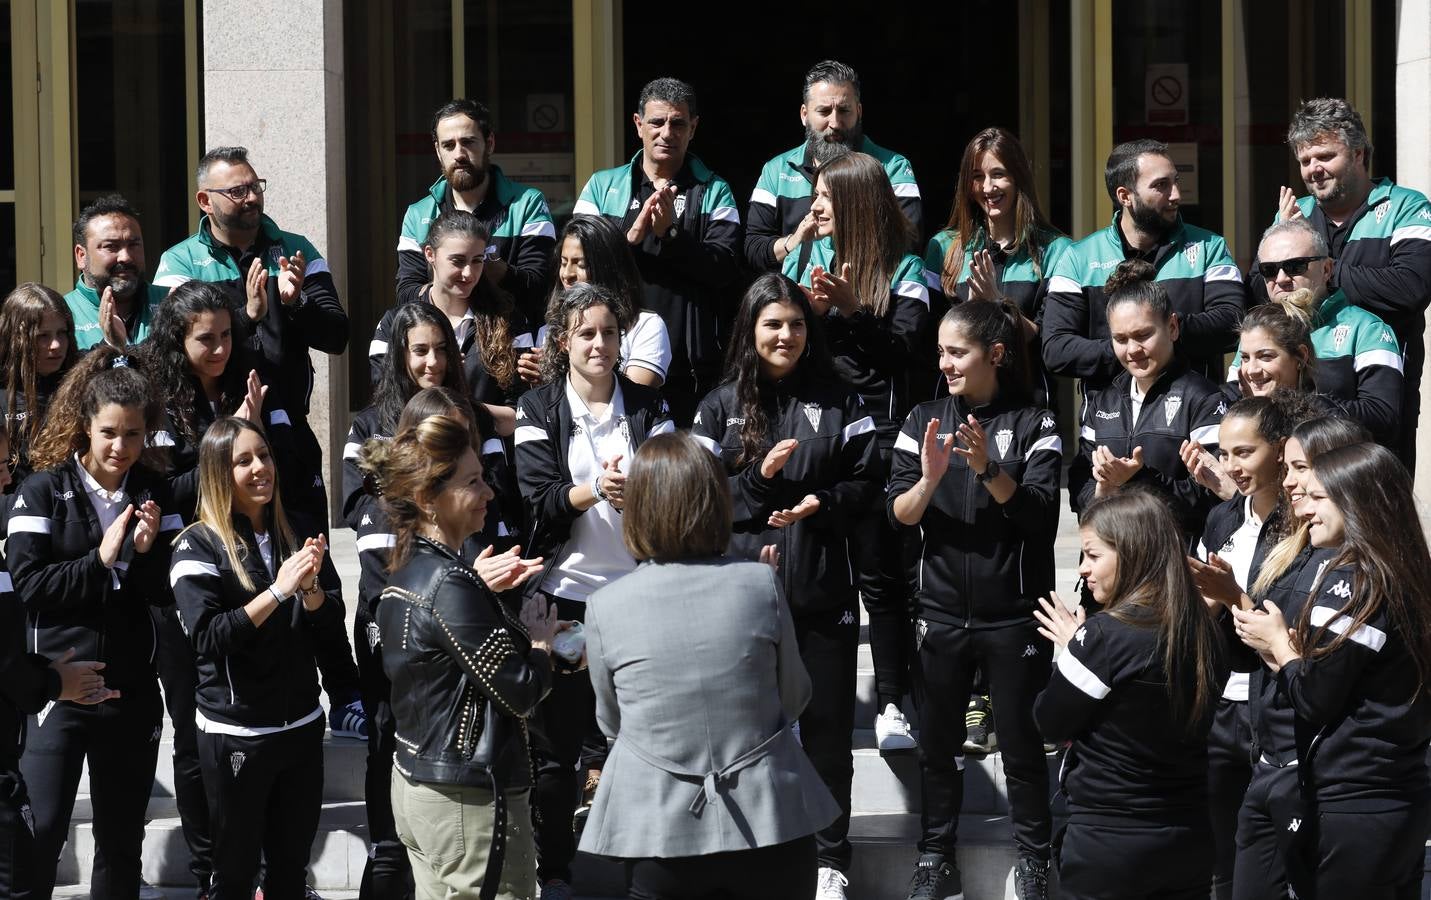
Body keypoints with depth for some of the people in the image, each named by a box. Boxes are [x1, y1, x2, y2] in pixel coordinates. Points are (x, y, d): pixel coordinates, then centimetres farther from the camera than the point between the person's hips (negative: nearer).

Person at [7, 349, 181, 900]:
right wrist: (100, 560, -16)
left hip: (132, 690, 3)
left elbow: (167, 594, 4)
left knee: (122, 839, 12)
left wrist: (148, 551, -14)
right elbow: (28, 585, -12)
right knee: (40, 832, -10)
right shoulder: (45, 490, -3)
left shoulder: (154, 493, 6)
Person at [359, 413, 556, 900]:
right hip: (469, 800, -10)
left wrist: (476, 588, 6)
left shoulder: (409, 572, 9)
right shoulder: (450, 585, -19)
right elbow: (521, 695, -17)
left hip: (415, 783, 10)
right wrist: (541, 640, 0)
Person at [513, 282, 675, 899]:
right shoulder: (539, 409, 1)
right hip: (566, 594, -1)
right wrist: (594, 490, -28)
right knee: (557, 744, 5)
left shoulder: (648, 406, 6)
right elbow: (538, 501, -9)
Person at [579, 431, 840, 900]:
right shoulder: (761, 583, -9)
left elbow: (611, 723, 7)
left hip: (662, 834, -1)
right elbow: (794, 700, 5)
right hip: (771, 825, 1)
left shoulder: (604, 607, -8)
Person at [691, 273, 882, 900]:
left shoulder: (837, 402, 6)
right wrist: (758, 479, -16)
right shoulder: (721, 406, 4)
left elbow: (868, 483, 3)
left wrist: (821, 504, -14)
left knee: (826, 722, 5)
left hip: (822, 588, 0)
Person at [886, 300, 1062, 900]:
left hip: (1013, 613, -3)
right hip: (941, 610, 3)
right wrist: (930, 478, -25)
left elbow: (1039, 514, -14)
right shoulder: (923, 421, 3)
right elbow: (899, 514, -4)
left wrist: (988, 468, -29)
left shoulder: (1033, 424, -4)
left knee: (1021, 742, 6)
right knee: (938, 742, 11)